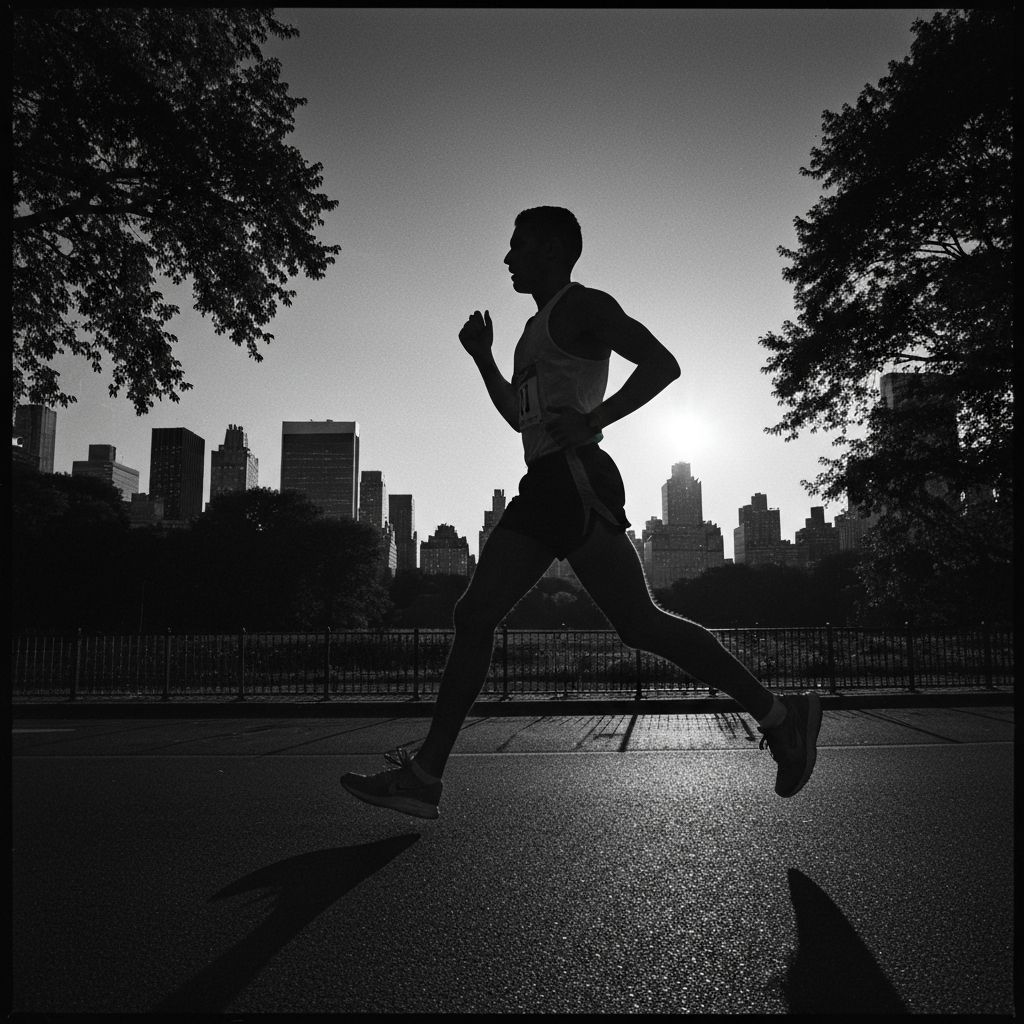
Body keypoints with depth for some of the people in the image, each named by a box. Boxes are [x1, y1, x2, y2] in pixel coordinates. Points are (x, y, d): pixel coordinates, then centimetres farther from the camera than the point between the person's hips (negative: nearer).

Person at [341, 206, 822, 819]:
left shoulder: (583, 306, 0)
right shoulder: (538, 327, 27)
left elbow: (663, 364, -11)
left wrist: (593, 421, -20)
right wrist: (483, 358, 26)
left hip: (576, 477, -9)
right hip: (544, 486, 10)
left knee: (639, 622, -14)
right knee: (474, 617, 1)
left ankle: (777, 713, 0)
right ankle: (425, 776, 2)